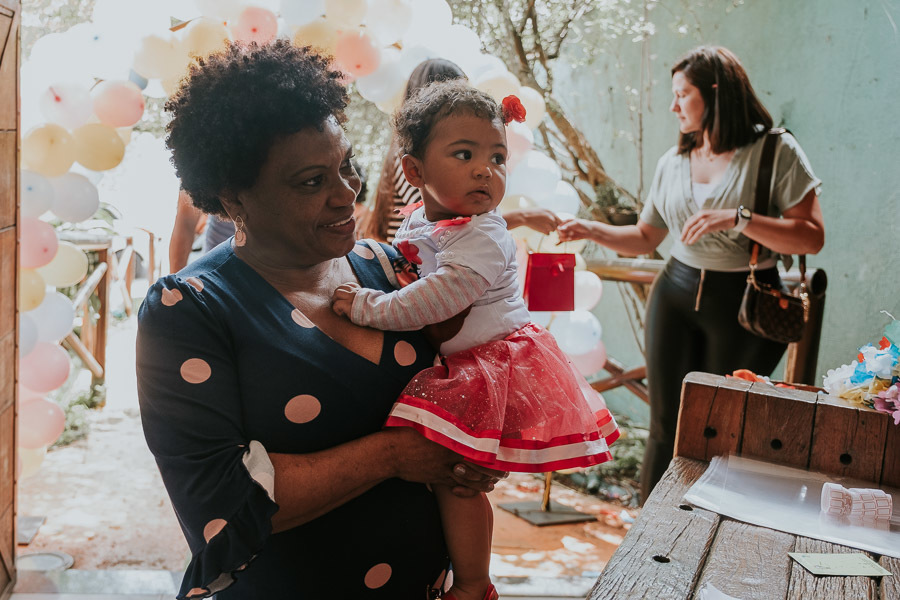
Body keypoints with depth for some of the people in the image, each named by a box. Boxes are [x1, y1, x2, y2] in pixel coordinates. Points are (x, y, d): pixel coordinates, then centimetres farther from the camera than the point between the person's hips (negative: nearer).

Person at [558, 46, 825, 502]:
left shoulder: (776, 151, -6)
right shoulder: (673, 162, 11)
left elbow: (811, 238, -13)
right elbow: (644, 238, 18)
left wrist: (737, 218, -23)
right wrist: (592, 231, 4)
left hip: (745, 305, -4)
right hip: (677, 294, 4)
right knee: (667, 422, 4)